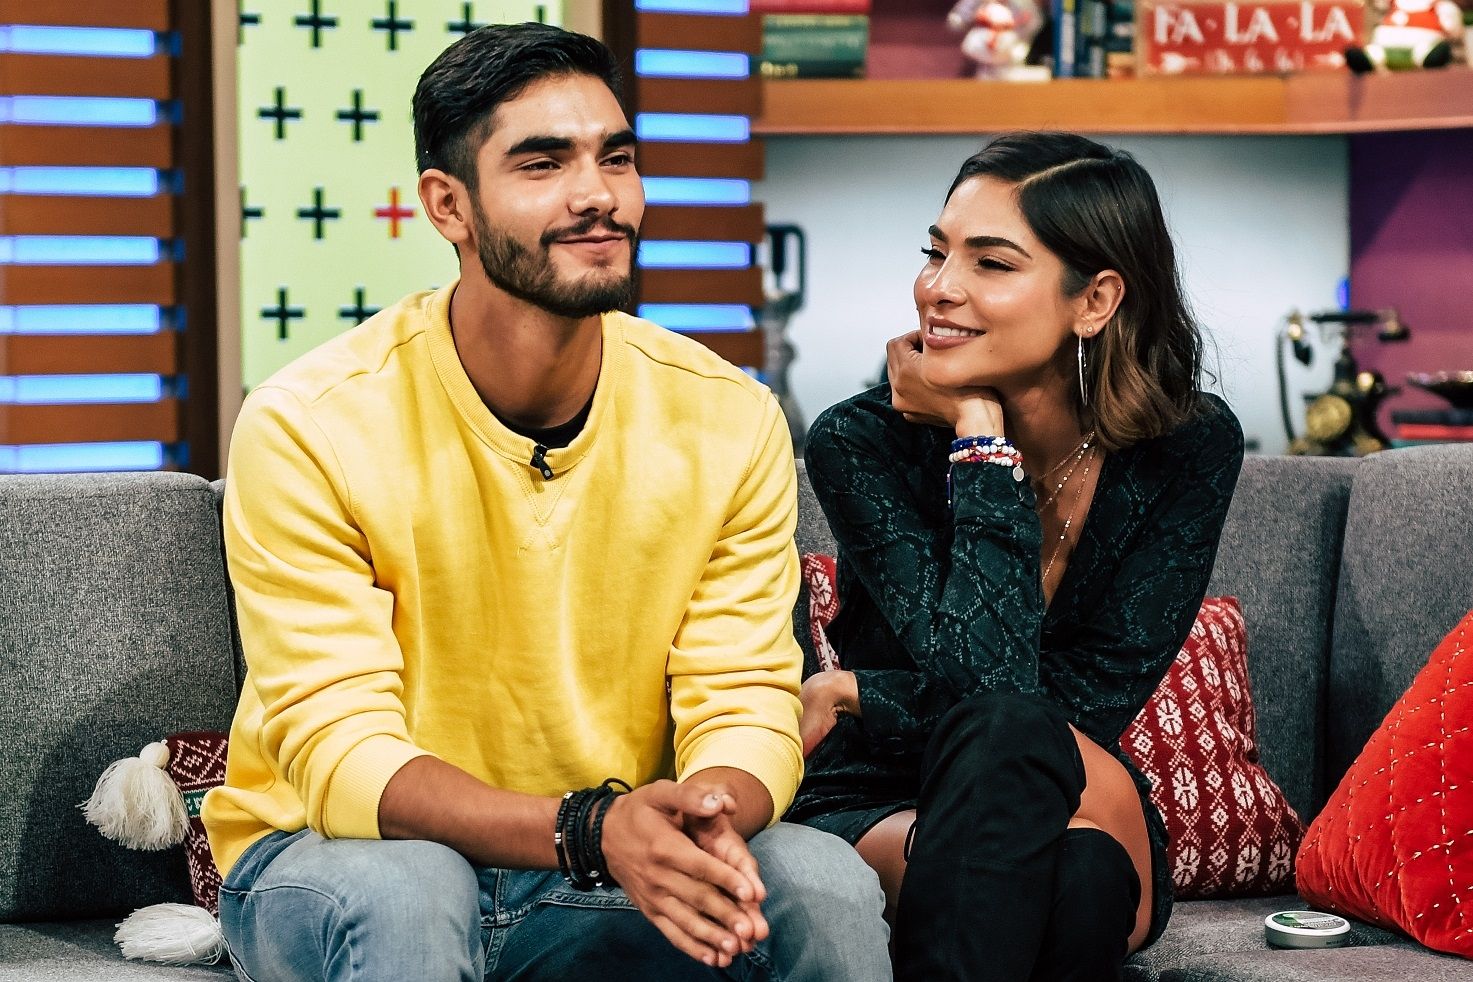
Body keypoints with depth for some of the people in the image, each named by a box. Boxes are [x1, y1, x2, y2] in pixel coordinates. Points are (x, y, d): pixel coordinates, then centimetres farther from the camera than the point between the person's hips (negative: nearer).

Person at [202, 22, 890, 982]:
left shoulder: (729, 420, -5)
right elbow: (341, 754, -22)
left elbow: (746, 707, -8)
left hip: (616, 863, 3)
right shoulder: (310, 427, -17)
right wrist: (590, 829, -39)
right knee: (405, 895, -36)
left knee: (828, 887, -23)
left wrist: (707, 814, -35)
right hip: (333, 855, -3)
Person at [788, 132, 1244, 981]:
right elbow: (987, 680, -24)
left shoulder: (1192, 449, -7)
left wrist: (852, 697, -14)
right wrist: (980, 438, -20)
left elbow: (1091, 705, -12)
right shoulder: (863, 445, -12)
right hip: (877, 820, -1)